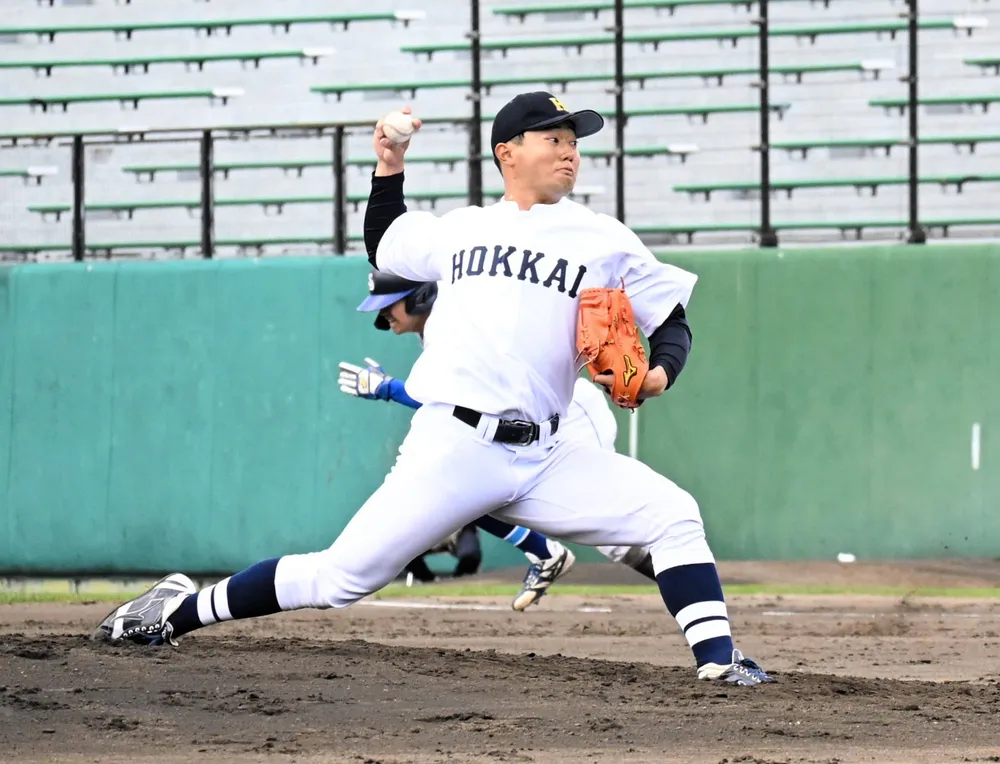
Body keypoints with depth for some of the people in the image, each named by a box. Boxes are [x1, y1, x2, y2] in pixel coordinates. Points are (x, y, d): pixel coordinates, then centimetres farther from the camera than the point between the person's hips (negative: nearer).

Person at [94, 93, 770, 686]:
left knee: (671, 514, -14)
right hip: (452, 449, -1)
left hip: (545, 461, 2)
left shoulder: (605, 242, 10)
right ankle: (182, 611, 6)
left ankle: (717, 662, -12)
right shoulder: (459, 229, 15)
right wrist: (390, 169, 22)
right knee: (343, 577, -7)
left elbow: (673, 323, 12)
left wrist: (659, 375, -8)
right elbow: (383, 246, 34)